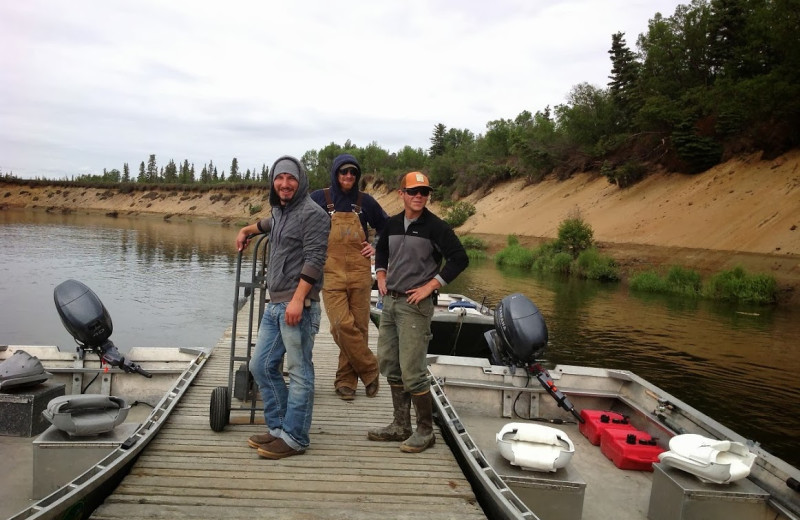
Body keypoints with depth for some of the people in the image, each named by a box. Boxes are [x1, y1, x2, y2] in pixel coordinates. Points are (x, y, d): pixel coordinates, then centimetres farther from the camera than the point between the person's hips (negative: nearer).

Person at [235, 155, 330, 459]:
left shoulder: (312, 213, -9)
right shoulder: (279, 210, 19)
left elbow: (314, 260, -17)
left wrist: (298, 299, -23)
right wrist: (248, 229, 48)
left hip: (298, 305, -10)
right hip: (275, 305, 10)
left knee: (299, 373, -3)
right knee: (261, 366, 12)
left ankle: (294, 439, 5)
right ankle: (278, 427, 22)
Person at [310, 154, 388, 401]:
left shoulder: (365, 201, 7)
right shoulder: (319, 199, 3)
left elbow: (386, 227, 21)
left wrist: (377, 247, 8)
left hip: (360, 272, 2)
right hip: (331, 272, -2)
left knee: (358, 327, 3)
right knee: (343, 326, -14)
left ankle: (346, 380, 17)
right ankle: (370, 371, 5)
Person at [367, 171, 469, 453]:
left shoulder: (436, 226, -9)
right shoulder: (392, 224, 9)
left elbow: (459, 258, -14)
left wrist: (430, 286, -15)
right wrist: (381, 276, 11)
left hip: (415, 305, -7)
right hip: (390, 302, 8)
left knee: (412, 371, -9)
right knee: (389, 364, 13)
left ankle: (425, 431, 7)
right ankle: (401, 425, 25)